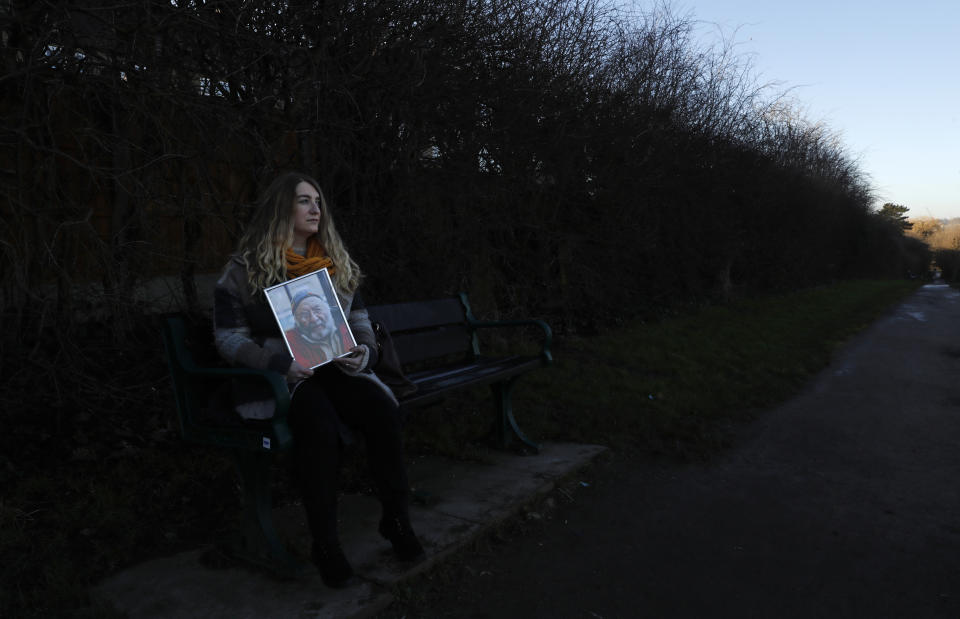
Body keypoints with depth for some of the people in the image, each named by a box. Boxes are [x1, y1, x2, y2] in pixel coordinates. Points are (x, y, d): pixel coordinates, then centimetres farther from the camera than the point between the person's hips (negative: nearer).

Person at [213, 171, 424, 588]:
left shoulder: (337, 266, 15)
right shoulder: (242, 271, 1)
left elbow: (360, 322, 18)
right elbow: (229, 339, -3)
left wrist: (364, 351, -6)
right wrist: (280, 362, -20)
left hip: (335, 369, 4)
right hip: (277, 379, -4)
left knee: (382, 410, -27)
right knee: (320, 427, -36)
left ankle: (397, 519, -11)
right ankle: (324, 544, -19)